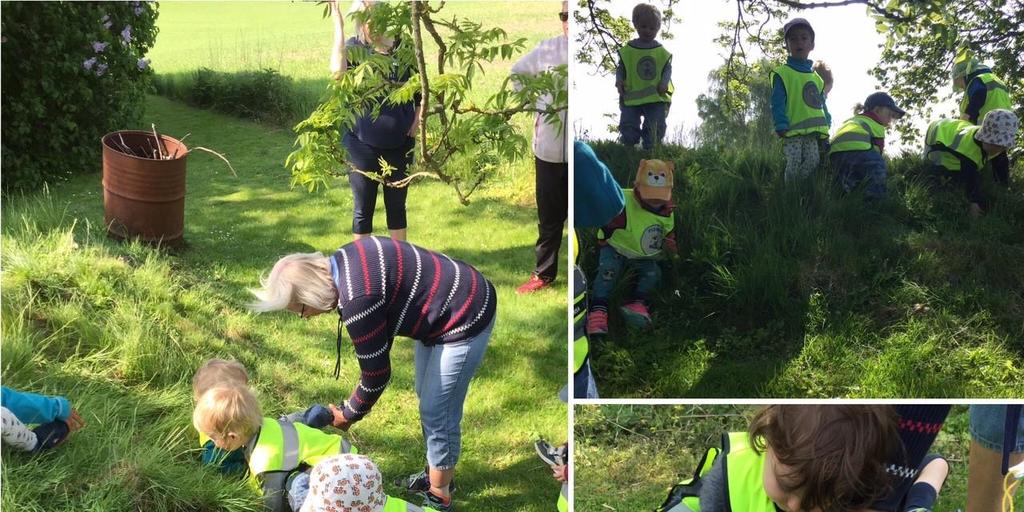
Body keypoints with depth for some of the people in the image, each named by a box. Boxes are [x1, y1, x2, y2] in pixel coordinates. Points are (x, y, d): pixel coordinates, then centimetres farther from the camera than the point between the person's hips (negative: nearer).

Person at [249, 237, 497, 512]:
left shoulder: (357, 301, -30)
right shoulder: (342, 264, -1)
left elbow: (377, 373, -17)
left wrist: (348, 415, -1)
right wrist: (360, 393, 13)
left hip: (464, 319, -10)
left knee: (437, 414, 2)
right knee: (428, 397, 23)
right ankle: (436, 474, 41)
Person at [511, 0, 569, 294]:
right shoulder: (548, 48, 2)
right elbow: (518, 72, 18)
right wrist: (536, 104, 8)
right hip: (550, 147, 4)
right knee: (549, 216, 16)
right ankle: (544, 274, 30)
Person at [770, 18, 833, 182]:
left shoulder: (817, 76, 19)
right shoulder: (782, 73, 0)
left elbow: (821, 104, 22)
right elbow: (777, 103, -7)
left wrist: (827, 124, 15)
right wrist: (781, 126, -17)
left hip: (812, 132, 6)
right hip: (792, 131, -6)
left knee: (812, 162, -1)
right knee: (794, 164, -10)